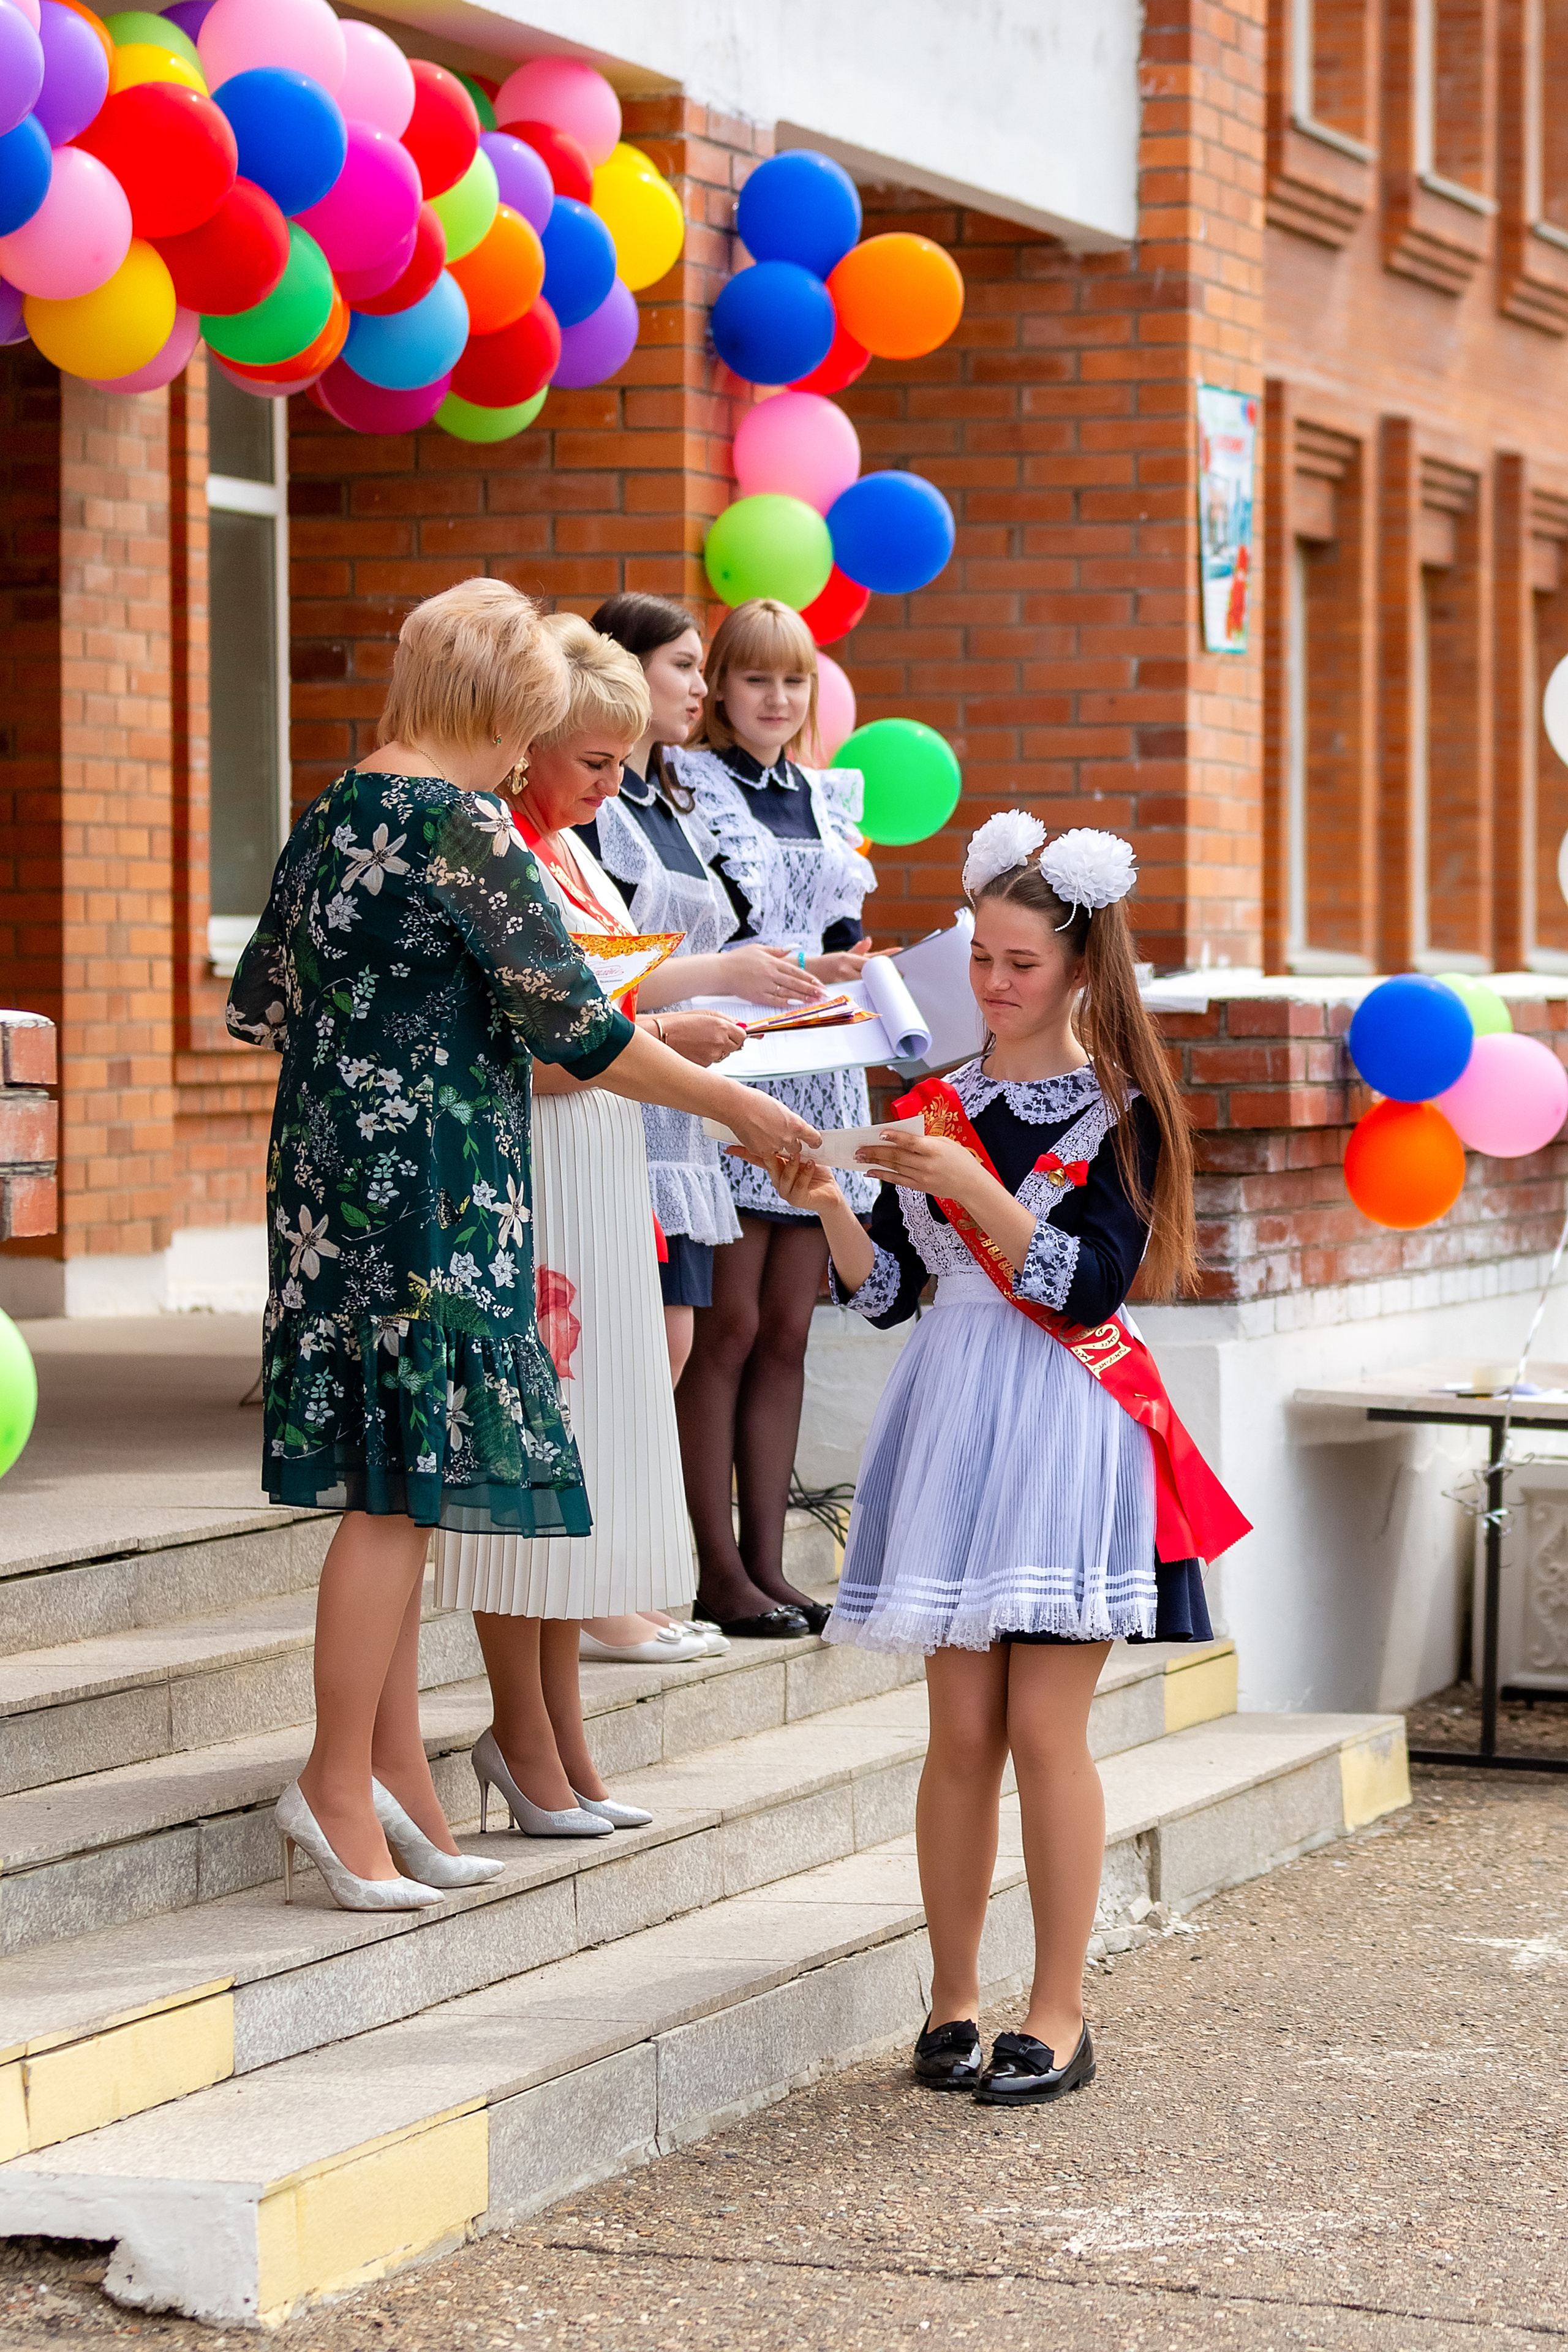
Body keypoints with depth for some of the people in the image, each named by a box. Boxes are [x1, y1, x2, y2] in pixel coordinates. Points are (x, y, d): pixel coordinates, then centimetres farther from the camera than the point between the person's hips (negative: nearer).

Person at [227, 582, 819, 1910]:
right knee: (404, 1483, -4)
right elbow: (576, 1027, -13)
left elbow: (260, 1005, 19)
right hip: (428, 1189, -9)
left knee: (398, 1484, 12)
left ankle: (394, 1769, 15)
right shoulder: (463, 828, -14)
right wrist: (735, 1105, -4)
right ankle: (340, 1783, -1)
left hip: (332, 1176, 9)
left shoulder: (335, 816, 12)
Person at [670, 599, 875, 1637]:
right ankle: (719, 1569, -4)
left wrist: (849, 968, 1)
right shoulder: (689, 783, -2)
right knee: (730, 1326, -7)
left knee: (787, 1331, 6)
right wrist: (800, 968, -19)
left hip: (818, 1074, 6)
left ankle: (767, 1561, 9)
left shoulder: (832, 794, 18)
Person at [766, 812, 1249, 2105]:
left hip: (1068, 1427, -4)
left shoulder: (1119, 1113, -2)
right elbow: (884, 1295, 10)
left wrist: (971, 1188, -20)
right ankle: (954, 2000, 11)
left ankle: (1060, 2014, 2)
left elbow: (1097, 1284, -13)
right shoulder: (935, 1109, 10)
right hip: (954, 1416, 4)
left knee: (1045, 1726, -6)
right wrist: (830, 1207, -7)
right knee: (963, 1730, 4)